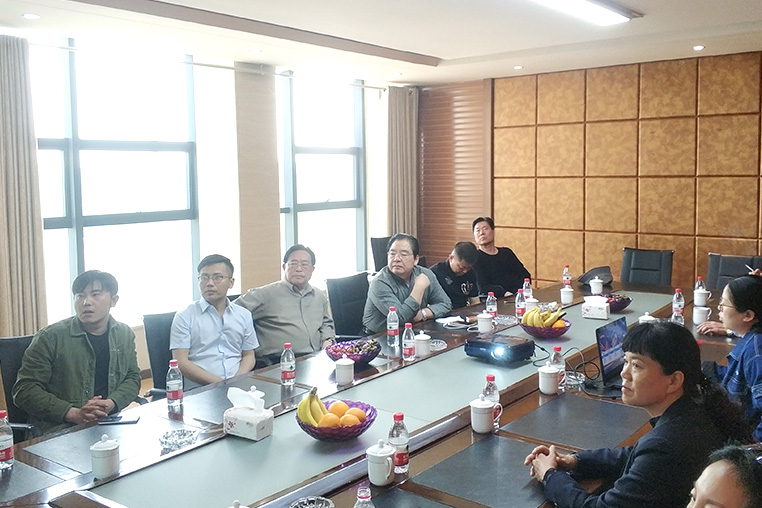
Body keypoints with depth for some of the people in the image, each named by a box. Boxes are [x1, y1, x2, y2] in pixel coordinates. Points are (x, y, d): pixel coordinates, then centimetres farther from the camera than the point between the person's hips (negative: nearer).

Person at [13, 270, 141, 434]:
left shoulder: (124, 334, 12)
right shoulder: (50, 337, -2)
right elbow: (24, 390, -3)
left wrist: (111, 403, -4)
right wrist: (74, 414, -14)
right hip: (58, 432, -5)